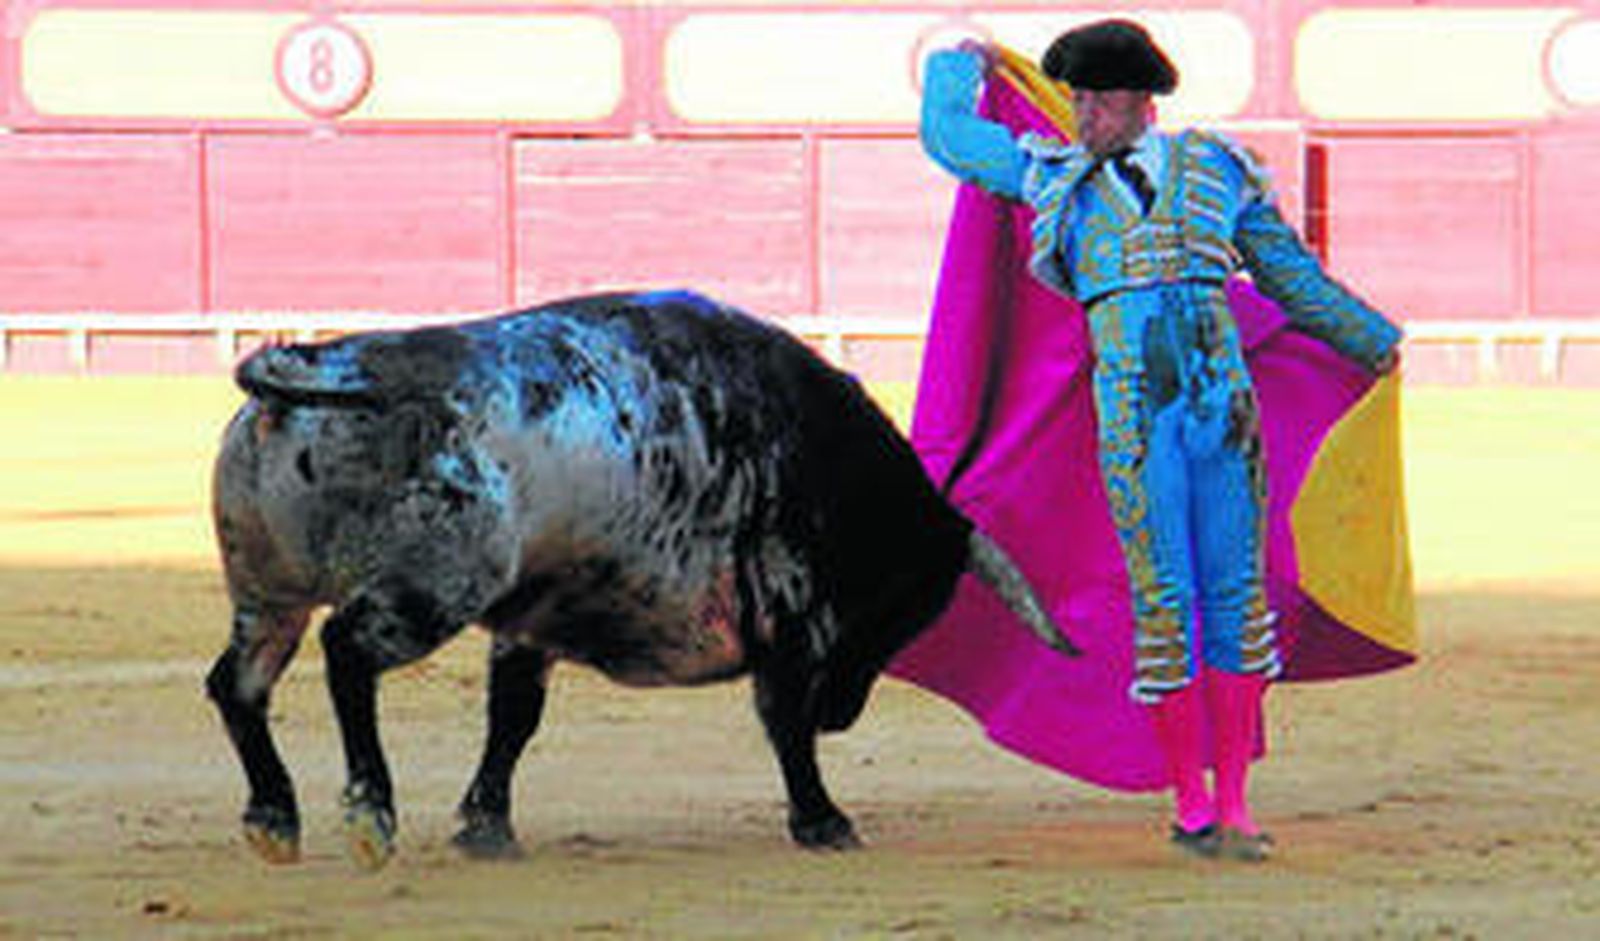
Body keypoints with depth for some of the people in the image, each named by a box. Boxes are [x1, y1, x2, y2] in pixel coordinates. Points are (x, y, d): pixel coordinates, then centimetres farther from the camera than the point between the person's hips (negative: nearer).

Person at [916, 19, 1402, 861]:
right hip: (1133, 422, -1)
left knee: (1235, 599, 0)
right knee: (1165, 606, -5)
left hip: (1223, 405, 1)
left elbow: (1290, 273, 26)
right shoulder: (1057, 180, 15)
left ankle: (1233, 806, 5)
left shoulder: (1215, 171, 14)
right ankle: (1190, 806, 5)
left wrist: (1371, 342, 36)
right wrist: (965, 64, 44)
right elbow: (947, 135, 28)